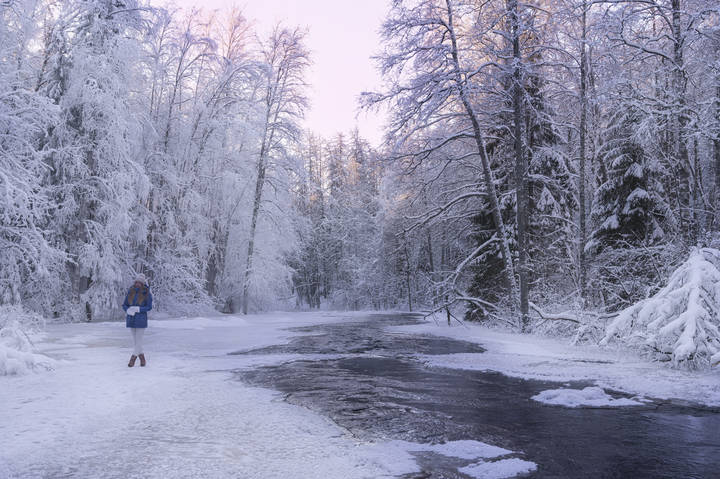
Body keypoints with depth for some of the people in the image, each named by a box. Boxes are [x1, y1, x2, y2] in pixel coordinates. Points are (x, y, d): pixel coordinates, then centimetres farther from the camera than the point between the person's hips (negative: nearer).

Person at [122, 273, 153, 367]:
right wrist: (128, 310, -16)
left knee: (138, 339, -3)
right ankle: (142, 358, 23)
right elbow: (124, 305, 5)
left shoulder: (147, 293, -8)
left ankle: (133, 358, 5)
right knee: (135, 339, 10)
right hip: (131, 319, 4)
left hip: (141, 320, -4)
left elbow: (149, 307, -9)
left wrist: (137, 309, -22)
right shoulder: (130, 292, 2)